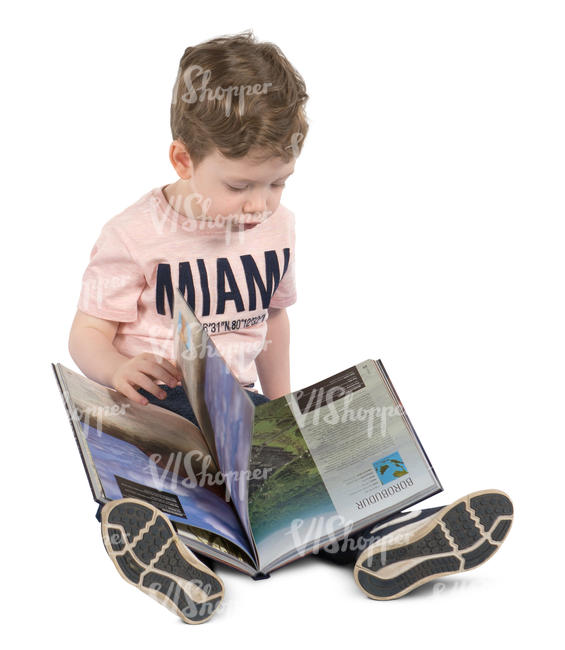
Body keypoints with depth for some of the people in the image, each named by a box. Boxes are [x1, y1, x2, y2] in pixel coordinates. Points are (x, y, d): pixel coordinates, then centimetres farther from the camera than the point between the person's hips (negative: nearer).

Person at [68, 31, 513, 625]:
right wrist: (120, 369, -29)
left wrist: (279, 403, 14)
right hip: (155, 401, -4)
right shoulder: (134, 235, -9)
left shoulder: (277, 226, 8)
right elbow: (88, 333, -6)